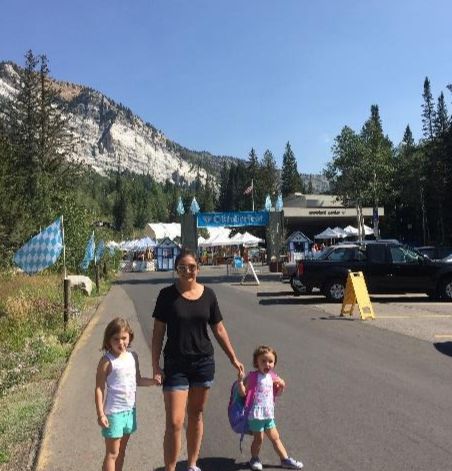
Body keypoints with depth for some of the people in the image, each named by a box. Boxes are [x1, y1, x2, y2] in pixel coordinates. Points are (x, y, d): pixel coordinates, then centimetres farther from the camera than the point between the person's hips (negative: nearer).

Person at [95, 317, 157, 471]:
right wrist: (100, 414, -16)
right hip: (113, 413, -6)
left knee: (121, 451, 19)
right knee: (112, 453, 4)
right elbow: (99, 389, -14)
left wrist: (154, 381, -4)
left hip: (130, 410, 6)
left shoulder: (133, 356, 1)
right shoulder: (107, 361, -16)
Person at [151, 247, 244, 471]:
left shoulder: (208, 294, 0)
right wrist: (156, 366, -8)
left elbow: (219, 329, 8)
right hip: (175, 364, -3)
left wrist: (233, 358, 11)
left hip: (204, 362, 3)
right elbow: (158, 332, -3)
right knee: (174, 422, -5)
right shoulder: (167, 295, -7)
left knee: (196, 416, 16)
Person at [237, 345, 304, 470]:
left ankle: (285, 459, 28)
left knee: (275, 437, 16)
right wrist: (240, 380, -34)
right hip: (256, 414, -6)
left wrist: (281, 386, -2)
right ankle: (254, 459, 29)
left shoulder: (272, 376, 6)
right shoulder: (252, 377, -14)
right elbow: (242, 393, -18)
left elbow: (276, 393, 18)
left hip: (268, 414, 6)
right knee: (259, 438, 5)